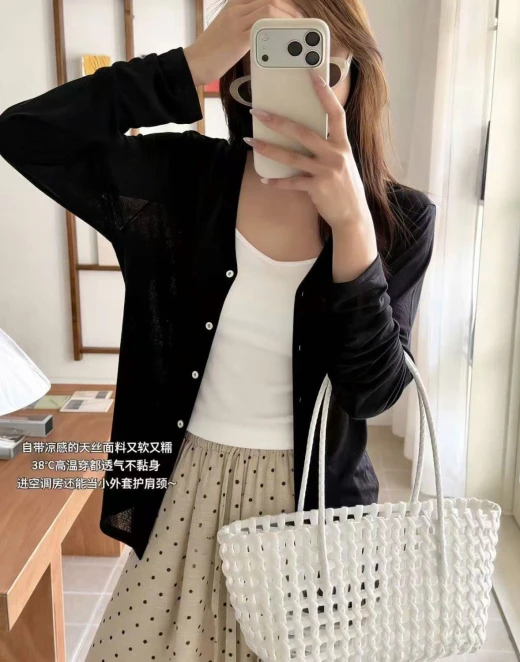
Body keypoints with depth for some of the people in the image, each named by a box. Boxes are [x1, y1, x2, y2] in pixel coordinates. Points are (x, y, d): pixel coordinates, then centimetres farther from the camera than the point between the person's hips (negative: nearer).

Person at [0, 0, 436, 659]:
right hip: (188, 488, 1)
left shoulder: (400, 220, -9)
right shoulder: (183, 177, -8)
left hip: (313, 499, 0)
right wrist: (191, 66, -25)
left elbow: (375, 389, -16)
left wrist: (352, 222, -29)